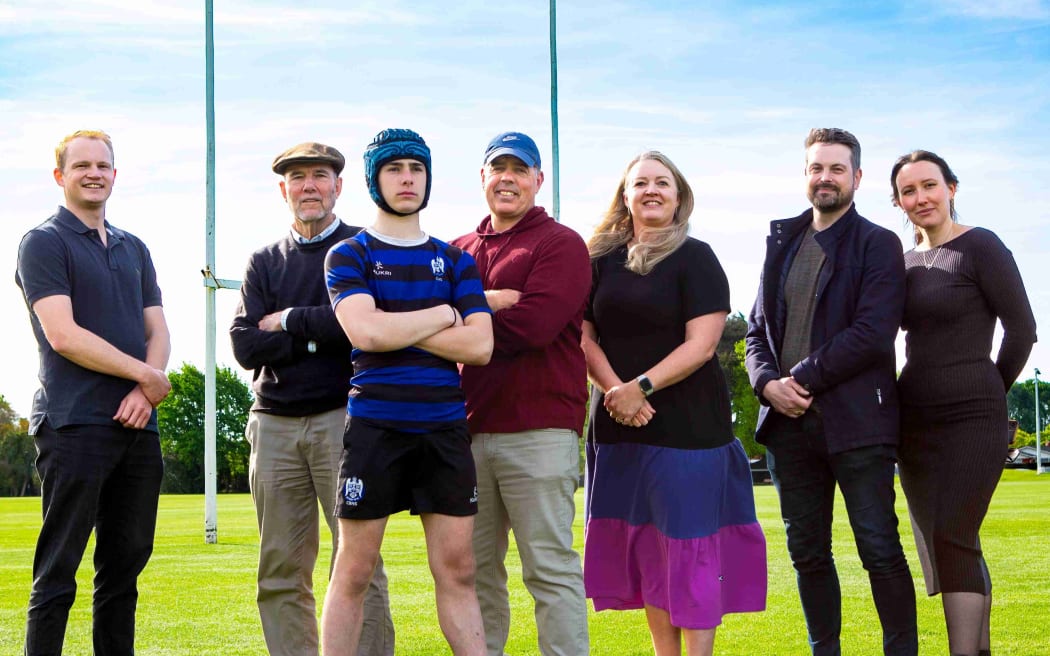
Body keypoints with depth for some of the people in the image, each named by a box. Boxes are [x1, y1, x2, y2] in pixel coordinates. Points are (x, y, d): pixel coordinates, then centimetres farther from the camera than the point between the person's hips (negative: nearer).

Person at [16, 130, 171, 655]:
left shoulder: (134, 250, 19)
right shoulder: (43, 243, -2)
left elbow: (157, 332, 13)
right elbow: (63, 336, -12)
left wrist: (142, 393, -6)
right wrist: (146, 375, -8)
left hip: (137, 426, 7)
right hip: (75, 427, -6)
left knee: (126, 561, 9)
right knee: (57, 573, -4)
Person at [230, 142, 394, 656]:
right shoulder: (265, 262, 16)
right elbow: (245, 347, 3)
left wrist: (289, 321, -4)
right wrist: (318, 333, -8)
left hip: (343, 418, -4)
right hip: (274, 424, 4)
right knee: (280, 572, 5)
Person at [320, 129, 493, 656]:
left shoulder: (455, 260, 13)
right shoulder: (349, 255, 4)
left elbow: (480, 344, -2)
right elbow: (365, 331, -15)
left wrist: (395, 327, -8)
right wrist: (443, 315, -4)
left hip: (445, 428, 3)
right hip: (375, 425, -3)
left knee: (457, 571, 4)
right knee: (353, 574, 0)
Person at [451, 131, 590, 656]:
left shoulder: (561, 244, 1)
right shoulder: (459, 251, 20)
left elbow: (535, 324, -14)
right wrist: (488, 302, -9)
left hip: (538, 430, -6)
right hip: (468, 430, 6)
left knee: (550, 567, -7)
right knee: (474, 569, 9)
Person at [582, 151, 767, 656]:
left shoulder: (695, 258, -2)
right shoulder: (603, 261, 11)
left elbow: (700, 345, -10)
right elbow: (586, 337, 6)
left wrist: (641, 387, -18)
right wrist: (615, 391, -11)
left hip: (687, 425, -5)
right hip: (620, 426, 5)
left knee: (689, 544, -4)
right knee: (645, 548, 9)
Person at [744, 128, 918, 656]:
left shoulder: (878, 245, 0)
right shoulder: (783, 242, 16)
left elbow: (873, 334, -12)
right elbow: (758, 328, 14)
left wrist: (803, 379, -14)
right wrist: (769, 384, -5)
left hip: (855, 420, -5)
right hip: (789, 419, 5)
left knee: (880, 549, -4)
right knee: (808, 553, 9)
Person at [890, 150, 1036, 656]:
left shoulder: (980, 246, -7)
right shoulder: (906, 260, 11)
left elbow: (1021, 329, -5)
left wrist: (986, 395, 4)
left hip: (971, 420, -7)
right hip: (915, 421, 7)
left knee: (951, 540, -15)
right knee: (948, 547, 9)